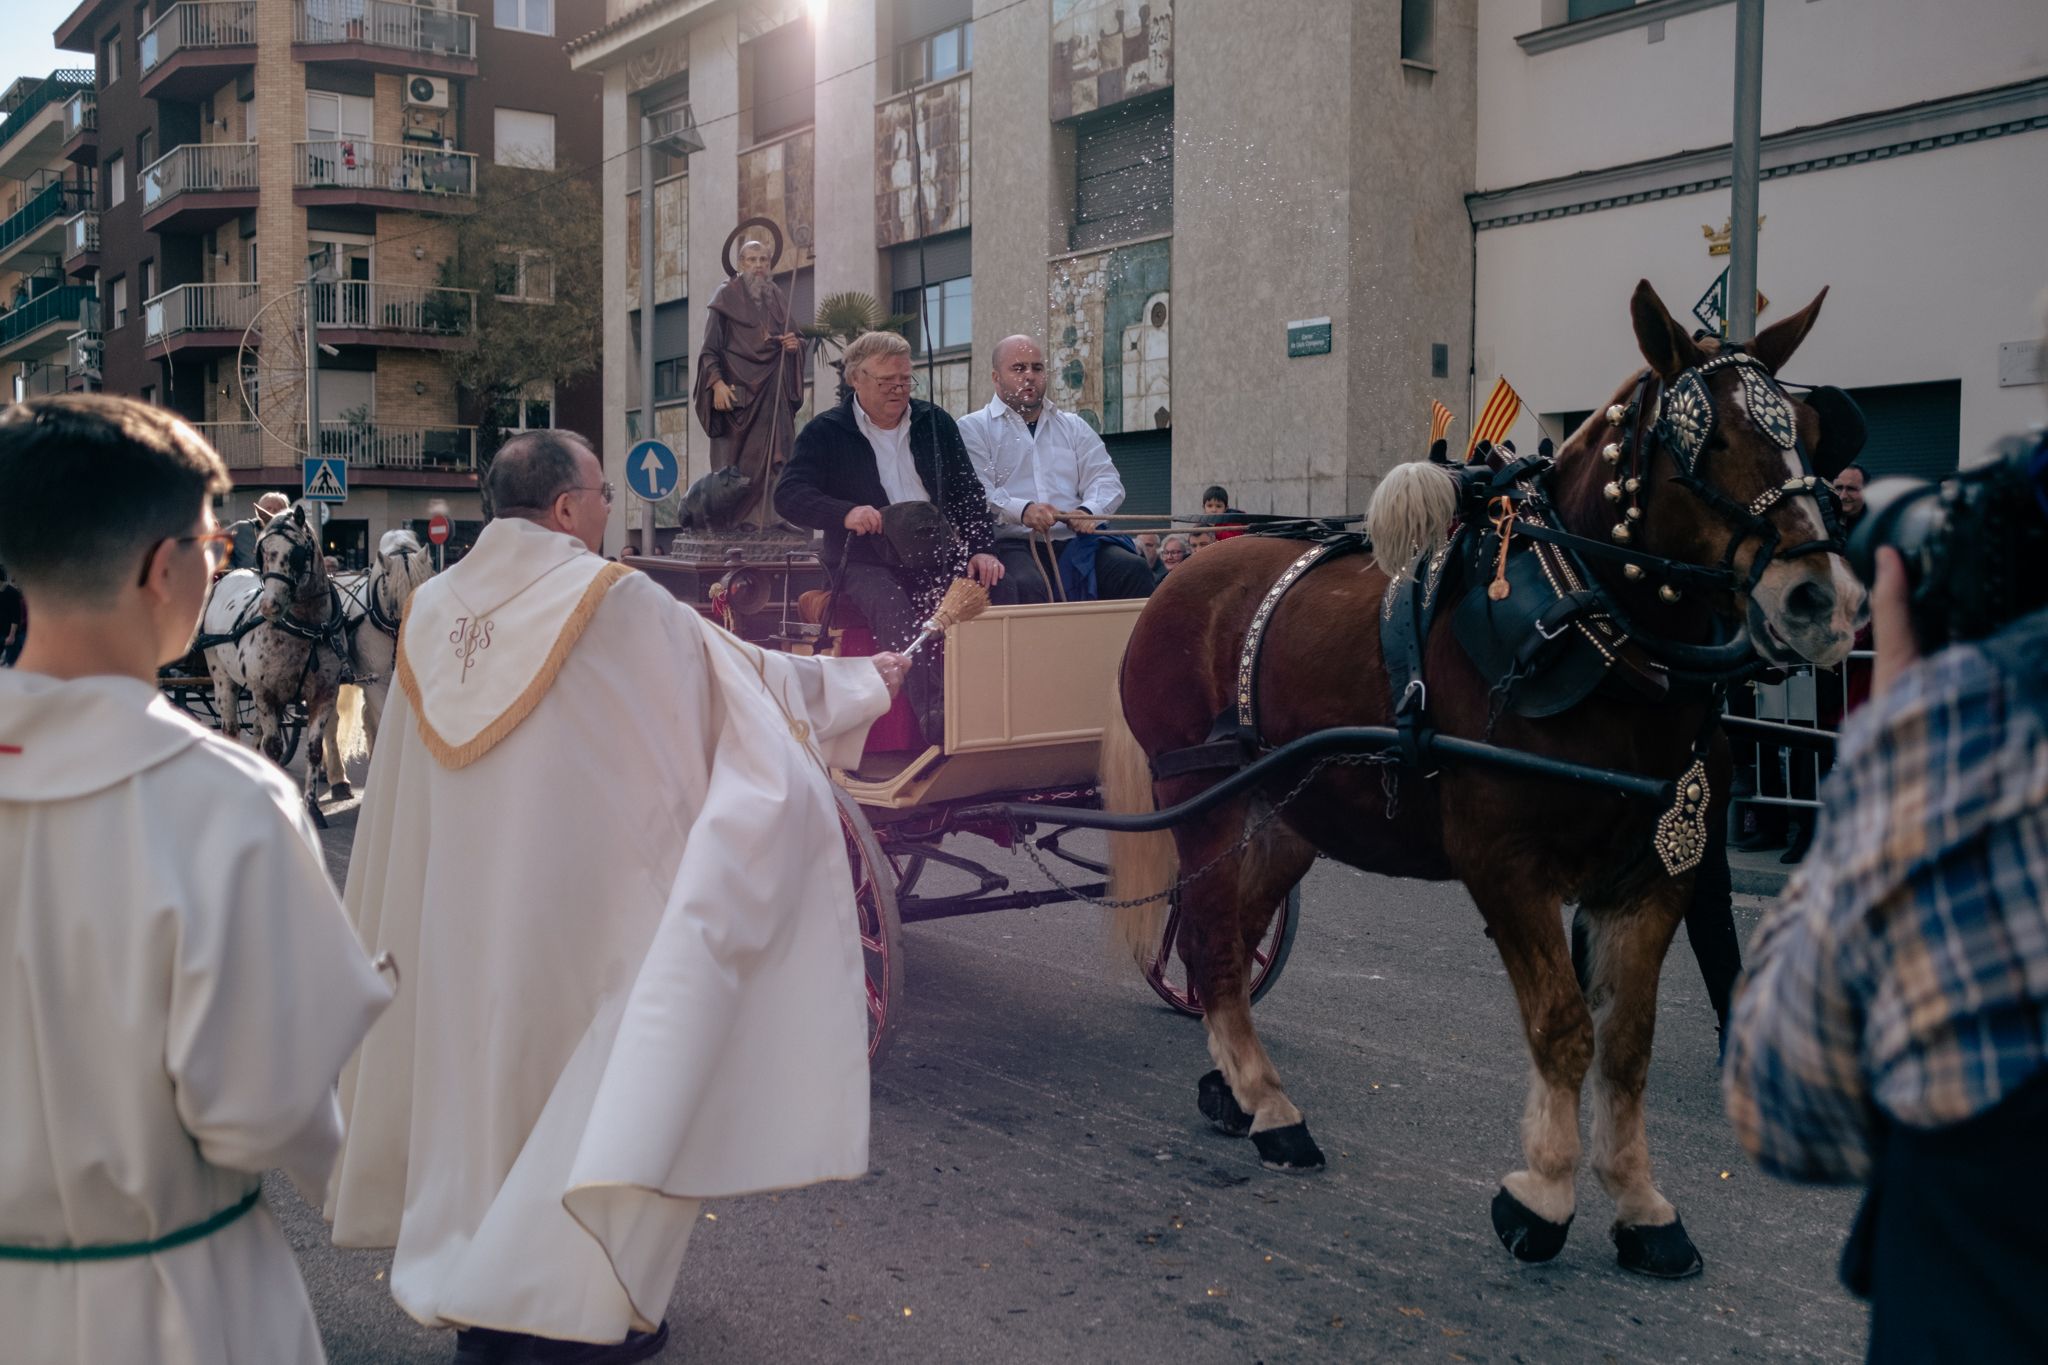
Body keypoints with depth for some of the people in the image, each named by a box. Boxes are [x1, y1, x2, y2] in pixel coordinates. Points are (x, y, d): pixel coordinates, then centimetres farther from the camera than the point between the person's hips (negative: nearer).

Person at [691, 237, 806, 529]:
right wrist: (717, 383, -18)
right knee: (734, 463, -7)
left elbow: (794, 339, 23)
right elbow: (709, 348, -4)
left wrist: (795, 344, -2)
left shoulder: (779, 298, 15)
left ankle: (765, 521, -3)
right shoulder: (726, 297, 1)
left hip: (772, 393, 4)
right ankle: (732, 524, -4)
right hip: (736, 391, -4)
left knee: (771, 460, -3)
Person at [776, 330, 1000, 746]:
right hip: (865, 560, -3)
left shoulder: (935, 423, 17)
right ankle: (937, 724, -47)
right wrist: (846, 513, -23)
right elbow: (788, 494, -4)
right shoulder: (826, 432, 7)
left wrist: (982, 549, -1)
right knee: (893, 608, -37)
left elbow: (967, 492, 16)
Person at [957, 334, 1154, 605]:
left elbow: (1107, 480, 15)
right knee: (1026, 586, -39)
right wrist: (1022, 510, -24)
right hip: (1011, 544, -4)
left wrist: (1088, 511, -9)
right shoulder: (974, 428, 11)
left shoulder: (1073, 427, 25)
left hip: (1073, 542, 4)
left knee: (1134, 569, -24)